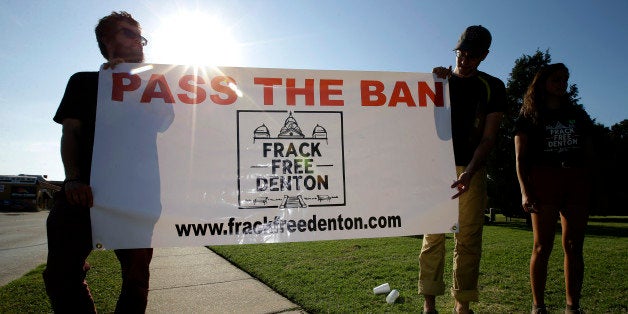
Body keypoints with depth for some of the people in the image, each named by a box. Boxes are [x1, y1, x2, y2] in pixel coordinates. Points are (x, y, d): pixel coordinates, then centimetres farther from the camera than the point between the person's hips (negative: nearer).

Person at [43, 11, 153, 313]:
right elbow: (70, 133, 9)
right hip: (86, 189, 0)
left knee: (136, 275, 0)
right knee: (62, 272, -8)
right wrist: (73, 179, -9)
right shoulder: (84, 82, 19)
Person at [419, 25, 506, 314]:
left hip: (471, 170, 0)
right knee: (433, 235, -3)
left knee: (468, 238, -1)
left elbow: (488, 137, -1)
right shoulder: (438, 80, 12)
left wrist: (469, 172, -16)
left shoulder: (493, 87, 7)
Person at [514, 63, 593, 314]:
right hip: (543, 179, -4)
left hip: (577, 182, 4)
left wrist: (591, 188, 7)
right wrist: (525, 190, -12)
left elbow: (588, 155, 18)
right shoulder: (529, 117, 8)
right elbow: (521, 157, 0)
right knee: (543, 246, -5)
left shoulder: (578, 115, 20)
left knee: (574, 246, 2)